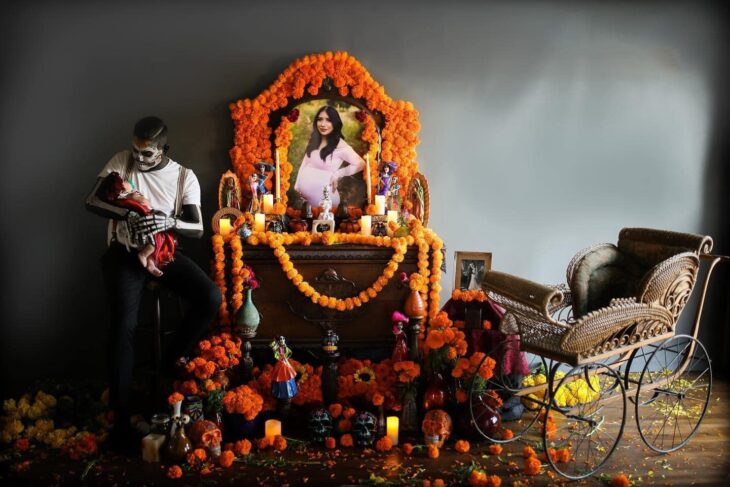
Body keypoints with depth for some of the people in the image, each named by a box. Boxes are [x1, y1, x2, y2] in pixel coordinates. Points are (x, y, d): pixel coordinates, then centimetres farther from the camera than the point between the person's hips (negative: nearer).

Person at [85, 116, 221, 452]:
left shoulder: (185, 177, -2)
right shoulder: (122, 162, -1)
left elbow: (198, 229, -10)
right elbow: (92, 201, -9)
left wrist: (170, 222, -32)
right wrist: (128, 216, -27)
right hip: (125, 252, -2)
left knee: (211, 298, -21)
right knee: (124, 326, -22)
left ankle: (174, 361, 2)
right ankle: (120, 417, -17)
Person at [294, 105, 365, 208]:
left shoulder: (340, 145, -13)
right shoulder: (314, 141, 7)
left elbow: (360, 164, -15)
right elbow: (304, 165, 11)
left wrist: (337, 175, -10)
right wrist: (297, 186, 6)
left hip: (322, 197, -6)